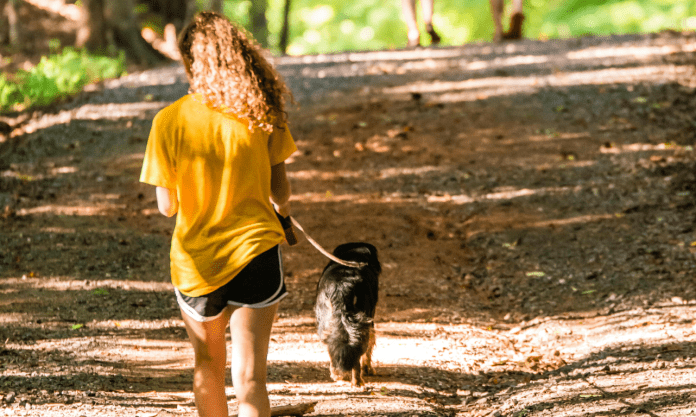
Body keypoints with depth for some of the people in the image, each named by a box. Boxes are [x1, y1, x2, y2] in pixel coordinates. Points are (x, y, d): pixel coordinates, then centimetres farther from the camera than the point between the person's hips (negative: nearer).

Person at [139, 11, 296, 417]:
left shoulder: (170, 121, -10)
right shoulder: (262, 114, -6)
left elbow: (167, 205, -6)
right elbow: (280, 191, 1)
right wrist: (283, 205, 25)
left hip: (196, 260, 0)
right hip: (256, 250, 0)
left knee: (208, 366, 23)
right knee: (250, 376, -3)